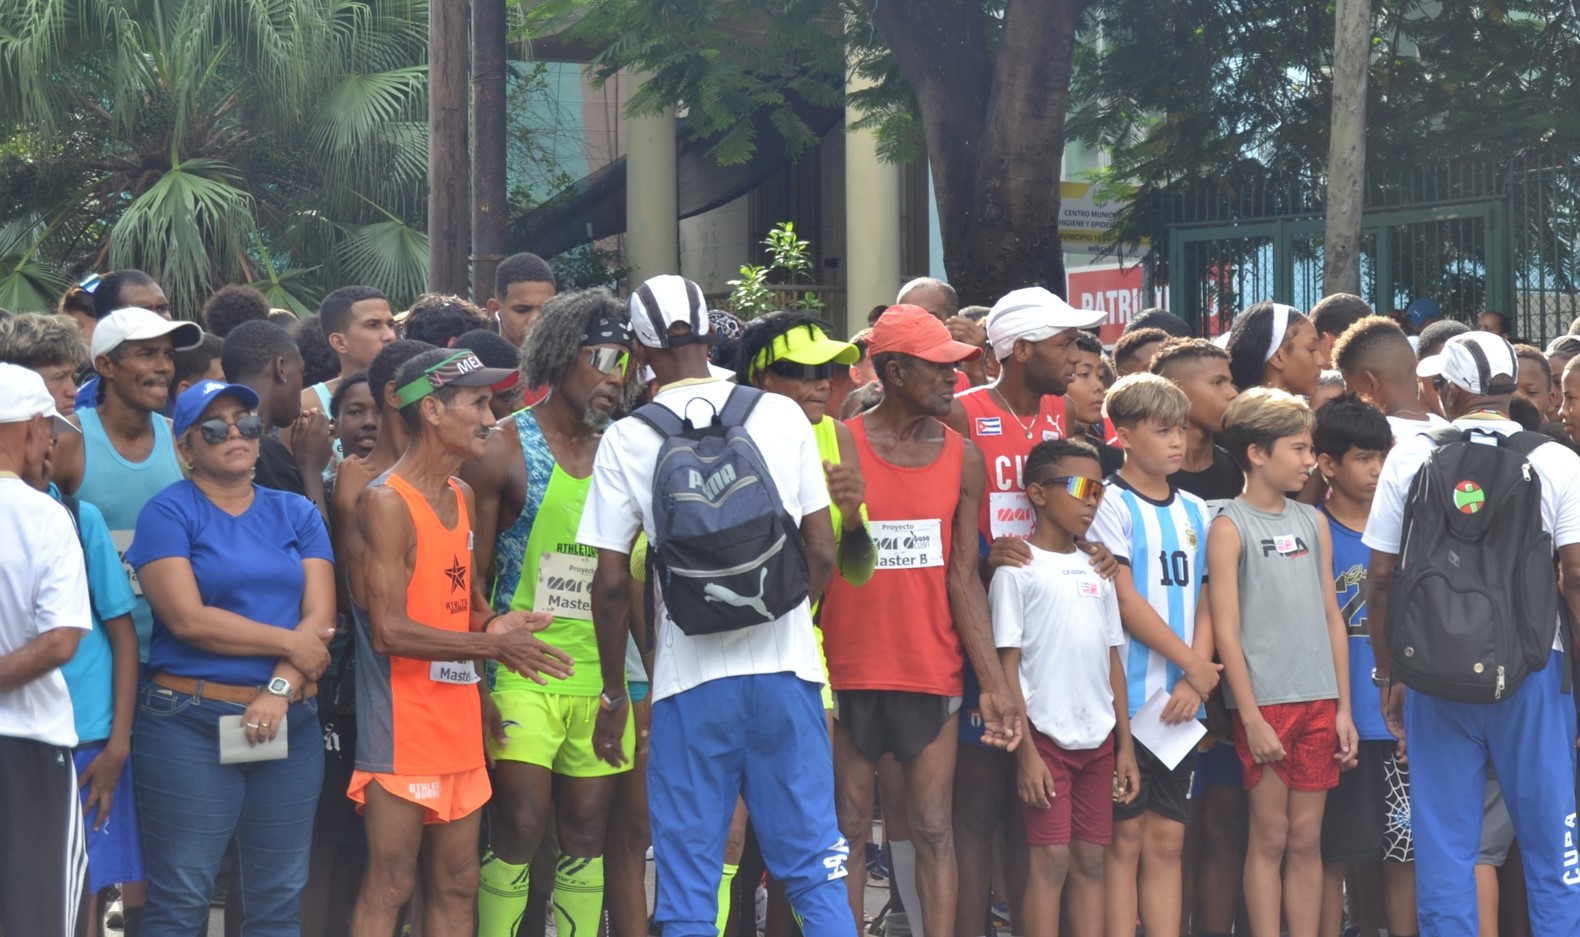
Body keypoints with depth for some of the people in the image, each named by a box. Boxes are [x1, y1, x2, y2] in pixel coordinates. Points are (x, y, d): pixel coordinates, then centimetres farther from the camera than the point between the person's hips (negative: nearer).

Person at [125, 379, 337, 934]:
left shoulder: (296, 514, 12)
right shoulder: (169, 512, -1)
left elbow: (320, 615, 1)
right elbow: (187, 618, -13)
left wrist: (280, 690, -15)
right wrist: (289, 644, -8)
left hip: (290, 721, 5)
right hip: (190, 725, -4)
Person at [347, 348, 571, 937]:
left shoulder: (461, 496, 14)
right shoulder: (386, 502, -13)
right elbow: (389, 630, -18)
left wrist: (492, 625, -1)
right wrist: (492, 646, -17)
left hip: (460, 728, 8)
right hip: (403, 733, -8)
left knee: (457, 888, 10)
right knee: (389, 888, -6)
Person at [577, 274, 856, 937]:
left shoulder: (627, 441, -2)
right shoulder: (782, 416, 2)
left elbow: (611, 583, -2)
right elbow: (822, 551, 3)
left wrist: (614, 694, 9)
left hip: (691, 680, -1)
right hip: (786, 668, 1)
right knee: (815, 870, 6)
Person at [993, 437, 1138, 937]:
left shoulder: (1097, 569, 13)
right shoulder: (1018, 569, -5)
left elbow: (1112, 658, 15)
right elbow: (1007, 665, -8)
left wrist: (1125, 745, 10)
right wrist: (1025, 753, -13)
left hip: (1098, 738, 6)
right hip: (1047, 736, -6)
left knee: (1091, 859, 6)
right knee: (1051, 859, -8)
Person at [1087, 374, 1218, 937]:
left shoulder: (1195, 512, 14)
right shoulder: (1111, 505, -4)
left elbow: (1204, 603, 11)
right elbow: (1125, 601, -11)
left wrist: (1194, 683, -4)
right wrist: (1194, 665, -7)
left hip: (1180, 702, 5)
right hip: (1128, 696, -5)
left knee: (1168, 838, 7)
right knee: (1126, 837, -2)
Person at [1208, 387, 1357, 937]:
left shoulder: (1312, 522, 12)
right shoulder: (1230, 527, -4)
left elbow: (1332, 617, 13)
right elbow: (1226, 629, -8)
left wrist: (1343, 707, 8)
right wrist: (1251, 716, -13)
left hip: (1319, 702, 5)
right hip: (1264, 702, -4)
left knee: (1307, 839, 7)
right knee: (1270, 838, 0)